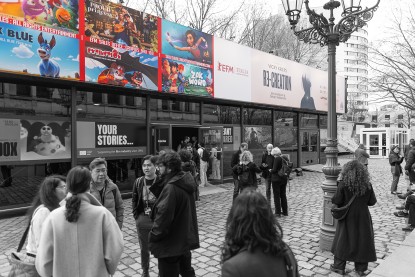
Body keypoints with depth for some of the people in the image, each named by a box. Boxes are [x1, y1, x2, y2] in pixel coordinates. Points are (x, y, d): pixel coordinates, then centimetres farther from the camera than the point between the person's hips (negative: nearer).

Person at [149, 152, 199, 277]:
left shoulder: (171, 188, -26)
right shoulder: (185, 183, 1)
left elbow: (163, 217, -25)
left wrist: (153, 236, -11)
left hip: (171, 244, -8)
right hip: (186, 239, 9)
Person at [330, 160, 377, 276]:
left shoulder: (343, 185, -18)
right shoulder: (367, 185, -9)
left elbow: (336, 201, -15)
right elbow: (372, 201, 0)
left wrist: (338, 186, -3)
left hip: (347, 217, -2)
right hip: (363, 217, 2)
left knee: (343, 240, 12)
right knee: (362, 241, 14)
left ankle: (339, 266, 22)